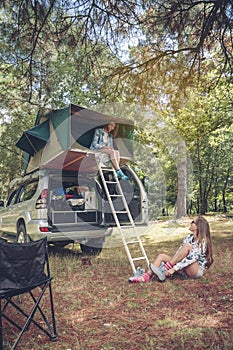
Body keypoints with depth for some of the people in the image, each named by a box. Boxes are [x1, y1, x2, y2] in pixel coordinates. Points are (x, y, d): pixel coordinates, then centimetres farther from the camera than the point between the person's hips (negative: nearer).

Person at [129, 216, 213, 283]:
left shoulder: (203, 242, -15)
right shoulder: (189, 238, 7)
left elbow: (192, 258, -26)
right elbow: (179, 254, 5)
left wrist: (174, 268, -31)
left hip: (196, 271, -7)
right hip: (184, 269, 7)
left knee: (187, 246, -30)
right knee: (161, 256, -9)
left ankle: (164, 270, -29)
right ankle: (146, 276, -29)